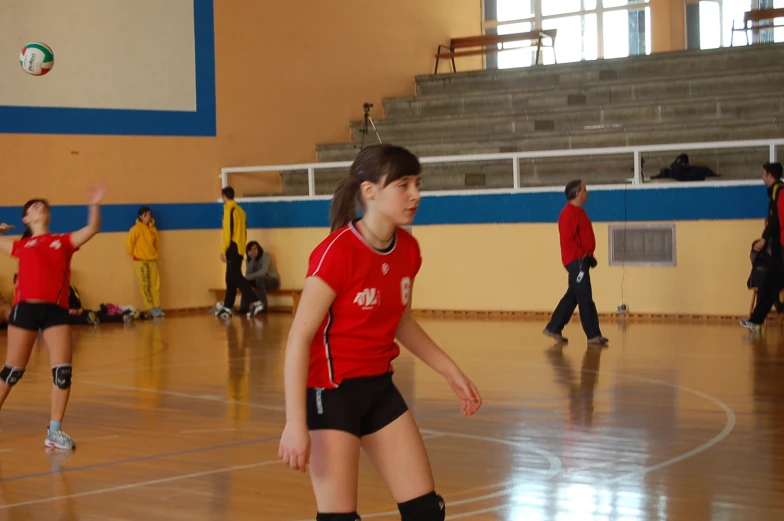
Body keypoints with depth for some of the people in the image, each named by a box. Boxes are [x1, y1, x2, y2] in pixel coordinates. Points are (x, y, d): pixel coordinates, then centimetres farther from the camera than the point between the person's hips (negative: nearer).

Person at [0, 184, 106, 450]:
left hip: (56, 310, 1)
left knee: (63, 371, -7)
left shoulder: (64, 240, 15)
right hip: (25, 307, -1)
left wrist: (94, 205, -7)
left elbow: (92, 229, 3)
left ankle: (54, 431, 3)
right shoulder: (21, 245, 14)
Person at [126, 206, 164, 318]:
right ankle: (150, 309, 0)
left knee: (156, 284, 1)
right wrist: (134, 254, -1)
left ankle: (157, 307, 6)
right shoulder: (136, 229, -12)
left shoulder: (153, 229, 5)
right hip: (141, 261, -5)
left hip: (152, 260, 5)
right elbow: (129, 243, -11)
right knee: (145, 285, -3)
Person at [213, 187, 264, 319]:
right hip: (239, 248, 9)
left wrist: (224, 250, -14)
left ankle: (255, 302, -21)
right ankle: (228, 307, 17)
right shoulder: (240, 210, 15)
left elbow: (228, 230, -16)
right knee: (231, 279, 13)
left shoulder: (229, 209, -9)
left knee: (236, 278, -11)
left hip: (232, 248, -9)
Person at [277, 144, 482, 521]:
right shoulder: (337, 252, -22)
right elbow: (299, 338, -22)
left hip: (379, 388, 7)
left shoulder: (408, 250, 0)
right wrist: (296, 423, -26)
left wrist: (450, 371, 15)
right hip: (330, 392, -7)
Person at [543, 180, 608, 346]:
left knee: (572, 297, 14)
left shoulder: (578, 211, 16)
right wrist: (582, 255, -18)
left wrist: (588, 256, 15)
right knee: (585, 299, -6)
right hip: (576, 261, -10)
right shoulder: (569, 213, -15)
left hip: (581, 261, 10)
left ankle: (553, 328, 19)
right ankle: (593, 335, -2)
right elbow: (567, 239, -22)